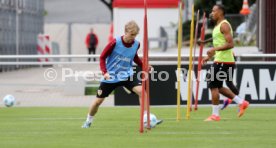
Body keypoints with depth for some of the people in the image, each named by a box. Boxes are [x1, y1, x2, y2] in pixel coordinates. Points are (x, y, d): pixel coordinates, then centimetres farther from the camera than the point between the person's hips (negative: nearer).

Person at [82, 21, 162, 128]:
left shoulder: (136, 44, -6)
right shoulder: (115, 43, -19)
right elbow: (102, 57, -11)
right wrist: (105, 72, -25)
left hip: (127, 75, 2)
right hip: (111, 76, -2)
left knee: (141, 91, -23)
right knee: (98, 101, 5)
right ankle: (88, 121, 31)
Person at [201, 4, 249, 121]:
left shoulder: (224, 25, -13)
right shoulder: (217, 26, 18)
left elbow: (230, 44, -21)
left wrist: (215, 49, -27)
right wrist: (209, 57, 20)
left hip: (224, 62, -10)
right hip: (220, 60, 10)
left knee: (213, 86, -7)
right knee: (217, 87, 13)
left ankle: (215, 115, -2)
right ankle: (241, 102, 14)